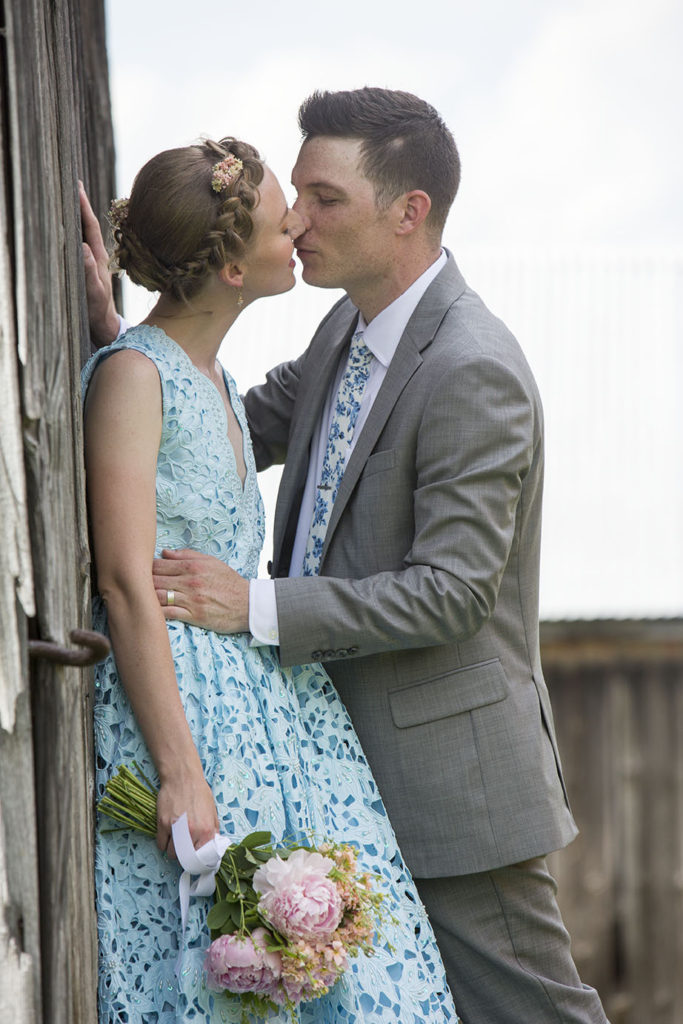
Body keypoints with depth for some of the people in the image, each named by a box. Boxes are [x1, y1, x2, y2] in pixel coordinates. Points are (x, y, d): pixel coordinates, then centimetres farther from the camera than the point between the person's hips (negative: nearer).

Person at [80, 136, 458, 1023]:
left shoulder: (216, 382, 15)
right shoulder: (133, 374, -12)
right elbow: (126, 585, -18)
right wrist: (182, 775, -22)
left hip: (262, 706, 8)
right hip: (173, 712, -8)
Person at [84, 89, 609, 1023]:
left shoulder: (473, 372, -21)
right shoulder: (349, 330, 9)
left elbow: (453, 589, -23)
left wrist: (257, 606, -24)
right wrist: (111, 329, 2)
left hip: (447, 761, -9)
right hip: (349, 748, 9)